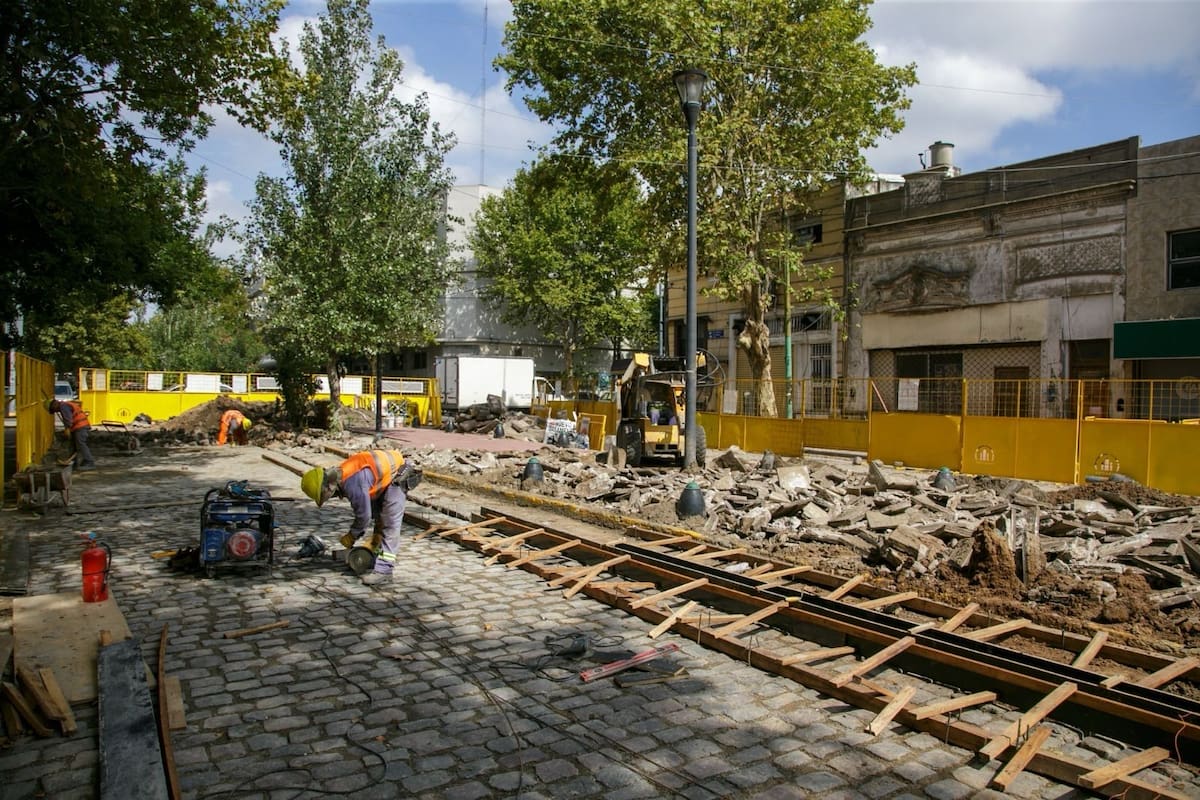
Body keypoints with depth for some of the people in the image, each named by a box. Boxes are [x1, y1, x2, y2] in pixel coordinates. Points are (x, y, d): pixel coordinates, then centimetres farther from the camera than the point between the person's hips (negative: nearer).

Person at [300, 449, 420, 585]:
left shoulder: (352, 484, -31)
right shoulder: (341, 475, -2)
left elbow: (364, 515, -20)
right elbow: (361, 507, 10)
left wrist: (351, 536, -2)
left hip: (396, 478, -10)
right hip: (385, 480, 10)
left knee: (389, 524, -12)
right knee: (379, 518, 16)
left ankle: (384, 570, -14)